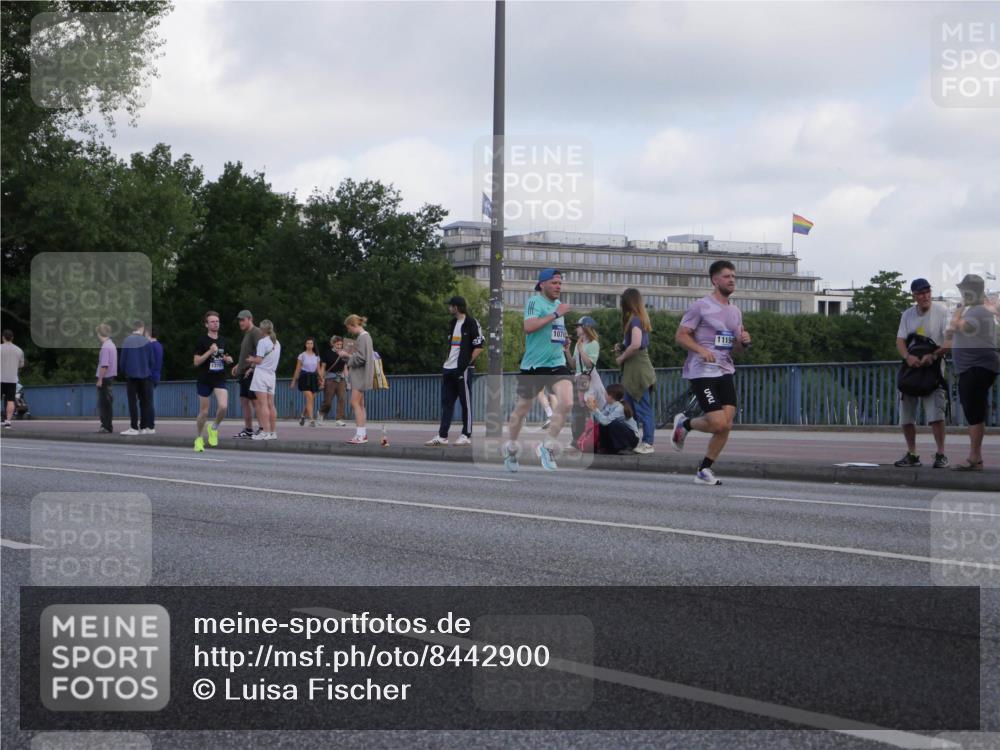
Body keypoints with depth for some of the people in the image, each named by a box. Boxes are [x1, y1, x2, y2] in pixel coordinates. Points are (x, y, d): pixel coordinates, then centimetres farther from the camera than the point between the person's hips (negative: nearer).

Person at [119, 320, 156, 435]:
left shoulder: (126, 341, -5)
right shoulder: (146, 341, -4)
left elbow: (123, 359, -2)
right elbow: (151, 360, 0)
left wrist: (124, 372, 12)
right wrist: (150, 372, 16)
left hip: (131, 375, -1)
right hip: (145, 375, 1)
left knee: (132, 403, 2)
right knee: (146, 402, 7)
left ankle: (134, 427, -3)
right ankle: (149, 427, 8)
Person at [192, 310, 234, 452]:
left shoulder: (223, 341, 10)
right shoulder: (201, 341, -4)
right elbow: (196, 362, -10)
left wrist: (228, 359, 0)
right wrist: (210, 351, -20)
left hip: (220, 379, 3)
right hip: (204, 380, -3)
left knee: (223, 406, -19)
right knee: (203, 412, 3)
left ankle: (214, 428, 8)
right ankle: (199, 439, 22)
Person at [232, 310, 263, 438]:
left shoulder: (256, 333, -10)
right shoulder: (246, 334, 21)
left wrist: (252, 368, -23)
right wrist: (238, 365, 18)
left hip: (252, 373, -10)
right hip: (244, 373, 10)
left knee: (255, 400, -10)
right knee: (244, 400, 9)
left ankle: (262, 428, -10)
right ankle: (248, 429, 12)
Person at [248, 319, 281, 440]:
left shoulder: (262, 342, -10)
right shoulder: (277, 343, 14)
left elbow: (259, 360, -14)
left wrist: (251, 359, 6)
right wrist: (254, 359, 18)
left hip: (261, 374, -8)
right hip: (272, 374, 8)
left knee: (262, 404, -9)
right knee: (270, 405, 9)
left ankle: (265, 432, -14)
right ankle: (273, 432, 9)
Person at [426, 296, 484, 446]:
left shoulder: (471, 323, -8)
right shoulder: (453, 323, 18)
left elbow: (479, 347, -11)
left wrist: (468, 363, -13)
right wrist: (447, 361, 15)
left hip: (463, 369, -8)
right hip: (449, 369, 8)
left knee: (466, 402, -1)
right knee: (446, 402, 7)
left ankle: (467, 435, 3)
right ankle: (442, 436, 9)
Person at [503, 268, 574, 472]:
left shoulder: (557, 304, 15)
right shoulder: (534, 302, -10)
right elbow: (529, 326, -29)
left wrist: (563, 340, 14)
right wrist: (556, 314, -28)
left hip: (557, 363, 6)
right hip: (533, 365, -5)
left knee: (566, 402, -17)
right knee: (522, 409, 8)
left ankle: (547, 447, -4)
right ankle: (510, 448, 31)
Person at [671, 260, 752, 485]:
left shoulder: (735, 312, 17)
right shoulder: (701, 306, -5)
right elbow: (681, 335, -6)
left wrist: (744, 342, 1)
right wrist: (701, 350, -21)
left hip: (725, 372, 7)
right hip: (702, 372, -7)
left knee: (727, 424, -4)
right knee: (719, 423, -15)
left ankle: (704, 470, 9)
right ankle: (684, 423, 15)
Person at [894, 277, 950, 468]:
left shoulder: (941, 311, -6)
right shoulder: (907, 315, 8)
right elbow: (900, 341, 1)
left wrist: (932, 356, -26)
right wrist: (908, 357, -20)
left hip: (934, 368, -5)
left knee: (935, 413, -16)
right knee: (905, 416, 6)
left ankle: (941, 454, -10)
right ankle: (911, 455, 17)